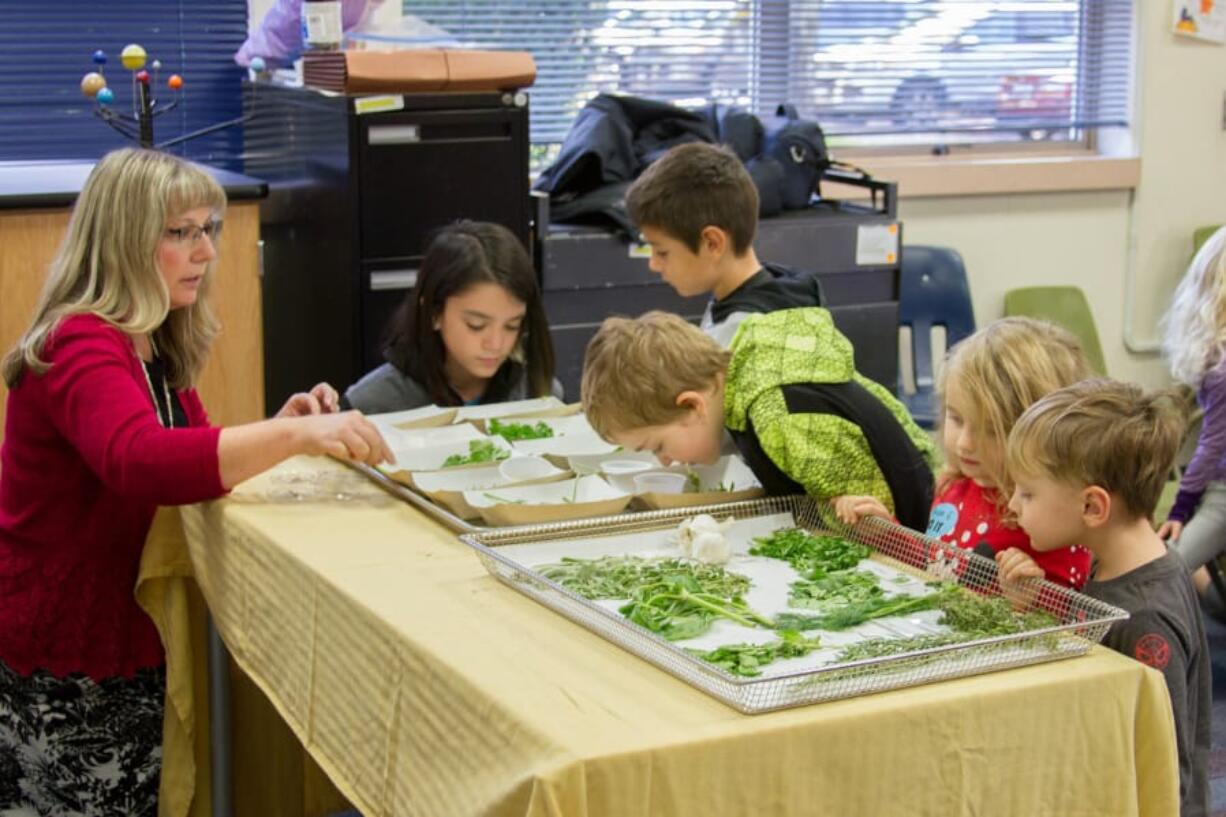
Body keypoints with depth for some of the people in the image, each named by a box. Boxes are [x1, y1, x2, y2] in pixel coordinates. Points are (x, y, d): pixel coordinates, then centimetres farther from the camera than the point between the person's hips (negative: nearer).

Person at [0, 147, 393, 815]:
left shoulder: (159, 346, 6)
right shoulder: (81, 346, -24)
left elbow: (193, 459, 11)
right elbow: (140, 463, -45)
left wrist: (285, 421, -7)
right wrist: (294, 436, -53)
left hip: (124, 634, 9)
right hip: (63, 660, -9)